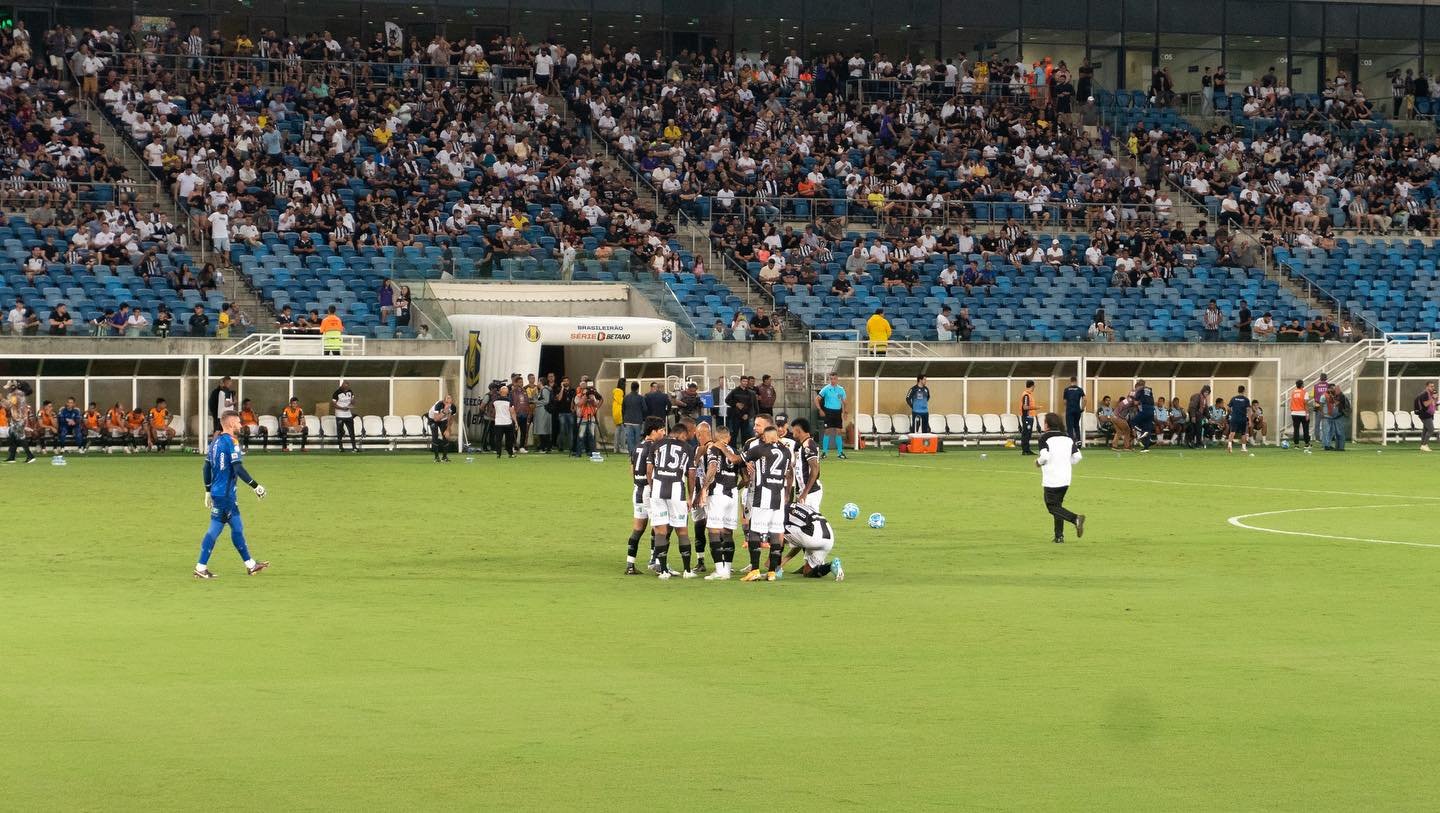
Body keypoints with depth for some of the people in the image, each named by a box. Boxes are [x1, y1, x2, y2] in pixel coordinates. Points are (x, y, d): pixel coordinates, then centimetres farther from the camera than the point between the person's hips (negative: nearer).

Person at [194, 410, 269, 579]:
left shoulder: (215, 442, 11)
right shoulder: (231, 442, -15)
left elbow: (207, 468, 15)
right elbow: (238, 469, -21)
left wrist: (208, 491, 23)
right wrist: (255, 486, -15)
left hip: (217, 491, 9)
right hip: (225, 494, -9)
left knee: (237, 527, 15)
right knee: (215, 530, -5)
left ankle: (250, 565, 21)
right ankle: (201, 568, -3)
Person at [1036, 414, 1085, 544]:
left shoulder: (1044, 438, -6)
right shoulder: (1067, 438, 11)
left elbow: (1045, 456, -20)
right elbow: (1077, 456, 4)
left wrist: (1038, 462, 1)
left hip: (1051, 480, -6)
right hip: (1065, 479, 6)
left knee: (1052, 507, -2)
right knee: (1057, 505, 18)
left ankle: (1076, 518, -24)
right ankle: (1059, 535, 13)